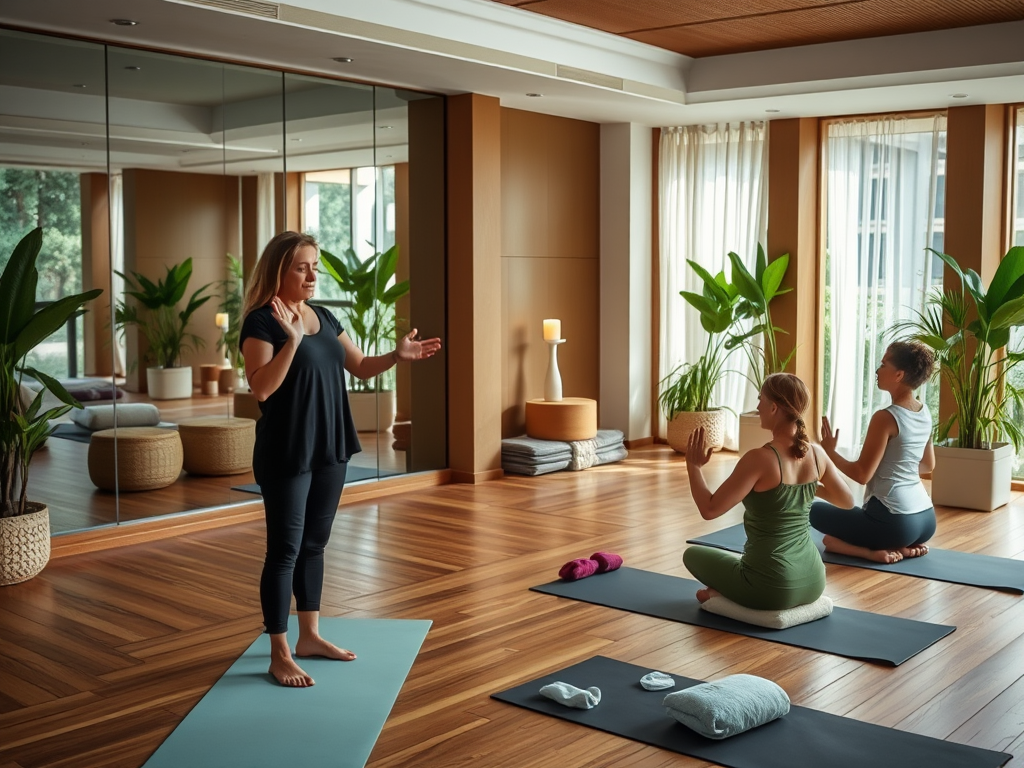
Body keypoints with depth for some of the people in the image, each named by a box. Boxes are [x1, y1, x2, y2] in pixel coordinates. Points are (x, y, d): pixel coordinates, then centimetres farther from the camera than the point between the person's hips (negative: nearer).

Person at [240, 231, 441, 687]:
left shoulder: (323, 318, 10)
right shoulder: (262, 322, -13)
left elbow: (361, 368, 16)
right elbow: (261, 389, -24)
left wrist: (398, 355, -1)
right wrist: (292, 340, -32)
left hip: (329, 449, 8)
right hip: (286, 454, -7)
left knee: (314, 544, 15)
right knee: (285, 550, -1)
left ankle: (309, 636, 27)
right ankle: (279, 654, 8)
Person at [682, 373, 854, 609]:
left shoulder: (759, 459, -22)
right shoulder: (816, 453, -2)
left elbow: (710, 509, -19)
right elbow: (847, 500, 14)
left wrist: (694, 466, -4)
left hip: (772, 590, -6)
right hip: (812, 583, 6)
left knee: (693, 554, 21)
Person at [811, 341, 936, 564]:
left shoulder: (886, 417, -18)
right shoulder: (924, 413, 6)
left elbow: (862, 474, -16)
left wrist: (829, 452, -3)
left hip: (895, 522, -8)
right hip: (925, 519, 8)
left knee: (814, 511, 12)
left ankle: (874, 551, -4)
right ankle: (904, 547, 9)